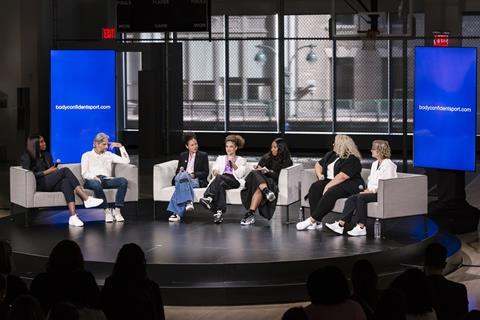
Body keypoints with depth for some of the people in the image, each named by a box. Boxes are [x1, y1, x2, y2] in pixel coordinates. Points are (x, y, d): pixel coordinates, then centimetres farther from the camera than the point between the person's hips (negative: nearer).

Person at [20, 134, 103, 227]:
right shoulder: (26, 157, 6)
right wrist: (47, 172, -9)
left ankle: (73, 216, -50)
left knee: (66, 182, -32)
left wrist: (54, 169, 1)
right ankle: (86, 199, -35)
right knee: (65, 170, -25)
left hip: (51, 184, 6)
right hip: (40, 184, -6)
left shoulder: (47, 155, 25)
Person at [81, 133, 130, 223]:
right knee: (96, 184, -42)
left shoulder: (109, 155, 27)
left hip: (106, 179, 4)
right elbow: (84, 173, 3)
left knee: (123, 181, -28)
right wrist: (94, 177, -17)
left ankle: (117, 211, -32)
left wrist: (120, 147, 15)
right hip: (92, 180, -3)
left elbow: (126, 161, 20)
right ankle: (107, 211, -33)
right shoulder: (87, 155, 17)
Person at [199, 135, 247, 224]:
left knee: (220, 178, -37)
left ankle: (209, 198, -50)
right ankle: (219, 211, -48)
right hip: (221, 180, 2)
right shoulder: (220, 158, 31)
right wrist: (215, 172, -11)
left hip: (235, 181, -2)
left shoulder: (241, 160, 21)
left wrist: (232, 163, -9)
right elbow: (214, 170, 13)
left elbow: (240, 174, 3)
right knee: (221, 185, -38)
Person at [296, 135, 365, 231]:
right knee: (315, 187, -19)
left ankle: (311, 220, -33)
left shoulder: (352, 160, -11)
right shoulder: (331, 155, 16)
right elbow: (318, 164, 28)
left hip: (348, 184, -8)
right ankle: (317, 222, -28)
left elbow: (342, 176, -22)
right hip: (330, 181, 8)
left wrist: (328, 186, -24)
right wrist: (320, 175, 7)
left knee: (330, 193, -35)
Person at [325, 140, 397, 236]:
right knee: (351, 199, -13)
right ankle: (341, 223, -21)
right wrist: (368, 189, 4)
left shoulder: (388, 165, -8)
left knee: (361, 197, -30)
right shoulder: (375, 164, 23)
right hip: (372, 191, 9)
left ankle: (361, 227, -29)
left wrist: (372, 190, -17)